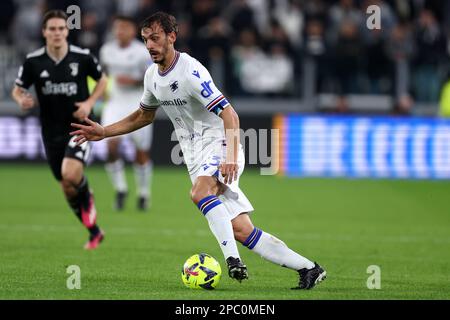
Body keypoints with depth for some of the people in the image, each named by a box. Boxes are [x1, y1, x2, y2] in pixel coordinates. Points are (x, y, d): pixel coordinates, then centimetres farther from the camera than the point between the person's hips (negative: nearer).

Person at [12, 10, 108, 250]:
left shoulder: (83, 57, -8)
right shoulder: (33, 61, -6)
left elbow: (102, 80, 8)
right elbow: (18, 89, 4)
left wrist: (90, 102, -8)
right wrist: (22, 100, -19)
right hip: (52, 132, 3)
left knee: (70, 173, -28)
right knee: (67, 187, 9)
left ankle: (87, 198, 6)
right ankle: (94, 232, 27)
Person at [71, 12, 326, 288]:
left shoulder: (190, 71, -18)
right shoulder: (152, 75, 8)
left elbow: (229, 115, -23)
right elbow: (144, 116, 27)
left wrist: (231, 158, -34)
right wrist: (104, 132, 20)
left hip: (220, 149, -7)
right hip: (197, 159, 7)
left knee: (199, 191, -37)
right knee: (241, 230, -4)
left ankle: (232, 260, -42)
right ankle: (309, 269, 0)